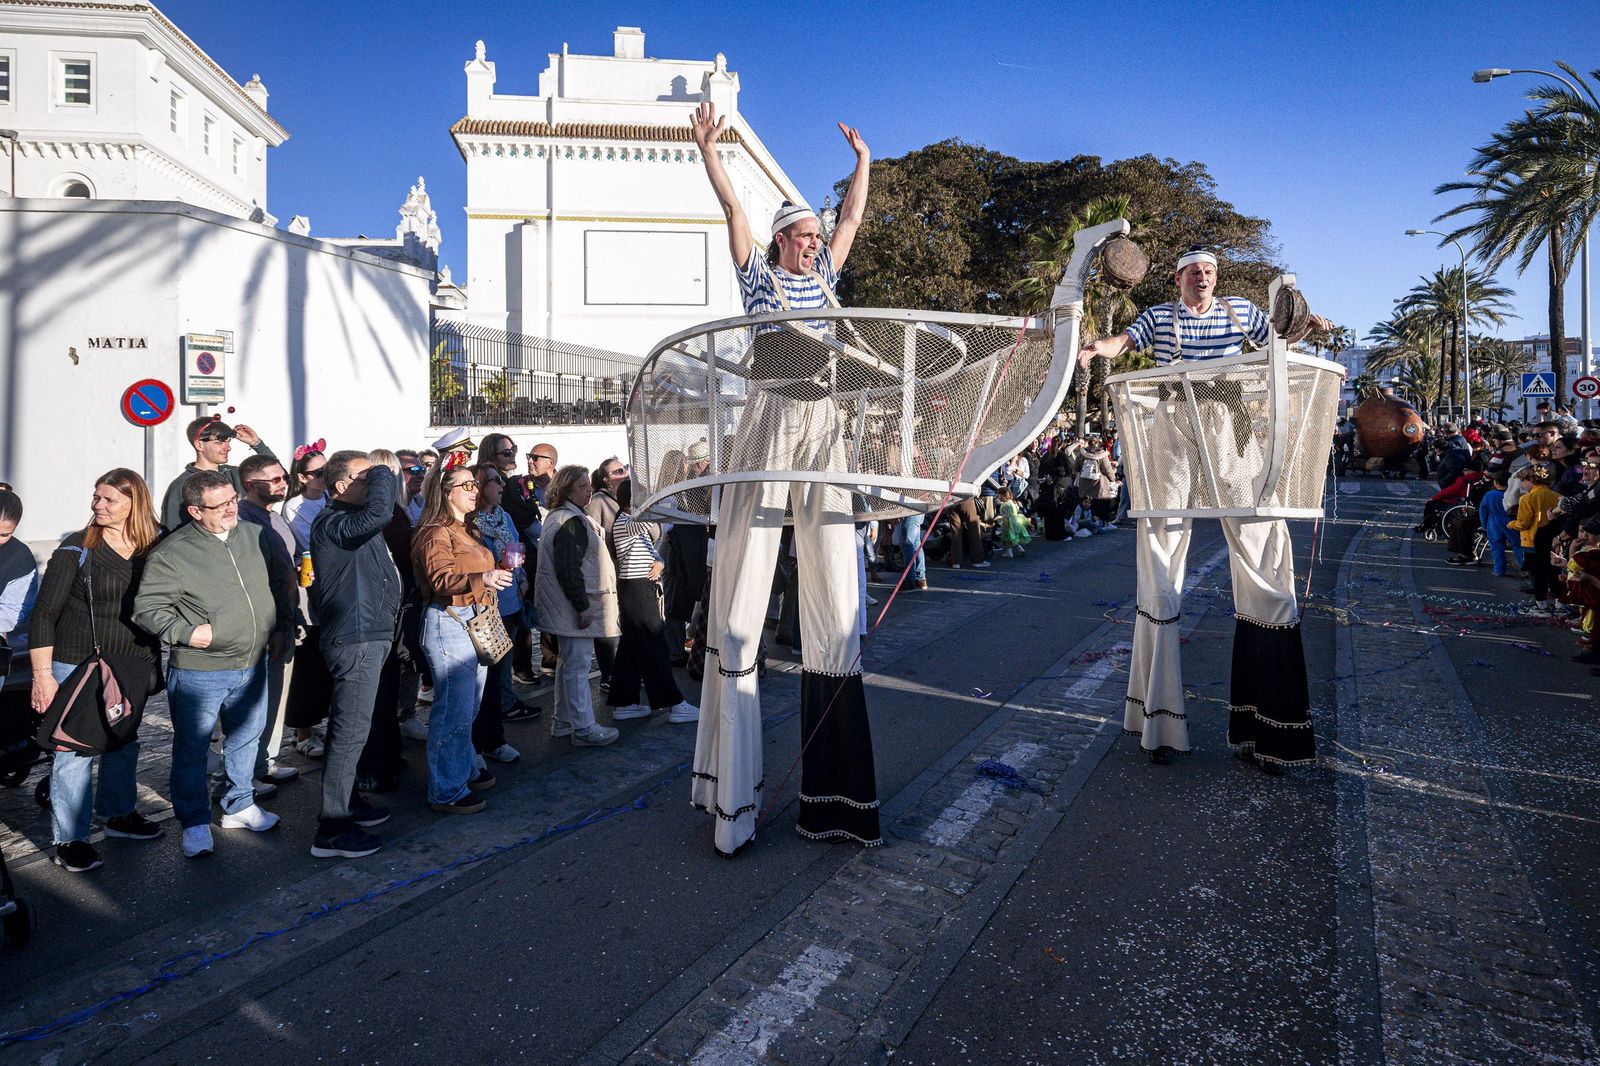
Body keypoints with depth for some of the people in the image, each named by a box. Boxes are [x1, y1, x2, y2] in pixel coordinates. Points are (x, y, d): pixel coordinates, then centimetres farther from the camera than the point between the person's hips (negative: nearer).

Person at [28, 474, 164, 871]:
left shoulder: (153, 551, 1)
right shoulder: (76, 549, -10)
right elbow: (43, 615, -8)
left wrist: (154, 661, 8)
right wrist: (42, 675, -12)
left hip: (132, 667, 4)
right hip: (78, 665, -4)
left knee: (124, 743, 18)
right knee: (75, 751, 0)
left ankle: (120, 814, 37)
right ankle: (70, 839, 14)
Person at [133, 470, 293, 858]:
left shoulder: (256, 536, 3)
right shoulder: (171, 553, -13)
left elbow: (279, 585, 15)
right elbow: (146, 608, -10)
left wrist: (280, 628, 10)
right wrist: (186, 632, -20)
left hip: (252, 666, 5)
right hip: (198, 672, -5)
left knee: (246, 739, 19)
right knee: (192, 749, 7)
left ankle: (239, 806, 37)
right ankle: (195, 823, 23)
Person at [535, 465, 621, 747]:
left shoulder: (557, 517, 15)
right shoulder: (571, 521, -18)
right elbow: (569, 570, -24)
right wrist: (582, 606, -22)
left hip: (566, 607, 11)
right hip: (575, 607, -11)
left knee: (568, 663, 18)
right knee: (578, 665, -5)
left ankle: (563, 721, 27)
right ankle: (583, 728, 0)